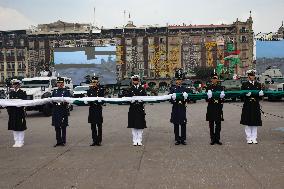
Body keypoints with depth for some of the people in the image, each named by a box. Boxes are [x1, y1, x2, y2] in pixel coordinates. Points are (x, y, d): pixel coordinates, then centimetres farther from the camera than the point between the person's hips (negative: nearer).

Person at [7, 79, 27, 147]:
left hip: (20, 112, -5)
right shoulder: (11, 93, 13)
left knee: (20, 128, 0)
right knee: (14, 128, 8)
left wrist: (18, 103, -21)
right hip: (12, 113, 5)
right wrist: (8, 109, 0)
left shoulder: (22, 92, -3)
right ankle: (16, 142, 18)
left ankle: (21, 142, 9)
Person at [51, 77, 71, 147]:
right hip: (56, 111, 5)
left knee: (63, 127, 1)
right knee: (57, 127, 7)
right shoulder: (55, 91, 16)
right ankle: (58, 141, 15)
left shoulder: (66, 91, 2)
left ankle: (63, 141, 8)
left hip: (63, 111, -4)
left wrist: (63, 102, -25)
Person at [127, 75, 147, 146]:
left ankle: (139, 141, 8)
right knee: (133, 126, 2)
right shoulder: (130, 89, 8)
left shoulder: (142, 88, 8)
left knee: (140, 126, 1)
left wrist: (141, 100, -19)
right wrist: (131, 100, -20)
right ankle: (135, 141, 9)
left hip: (140, 109, 0)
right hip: (133, 109, 0)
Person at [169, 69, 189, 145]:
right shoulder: (173, 89, 5)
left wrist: (185, 97, -13)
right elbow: (170, 99, -1)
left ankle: (183, 139, 10)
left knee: (183, 124, 1)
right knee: (176, 124, 3)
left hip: (182, 108, 1)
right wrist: (173, 98, -21)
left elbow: (187, 99, 7)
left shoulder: (185, 89, 9)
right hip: (175, 108, -1)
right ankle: (177, 139, 11)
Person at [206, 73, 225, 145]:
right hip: (211, 107, -2)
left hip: (218, 107, 2)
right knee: (211, 124, 1)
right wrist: (209, 97, -21)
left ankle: (217, 139, 11)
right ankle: (212, 139, 9)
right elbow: (206, 99, 0)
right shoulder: (208, 87, 4)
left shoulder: (220, 87, 11)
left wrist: (222, 97, -12)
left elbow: (223, 98, 10)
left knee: (218, 124, 3)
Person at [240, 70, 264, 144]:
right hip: (247, 106, -3)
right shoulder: (244, 84, 3)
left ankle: (254, 138, 13)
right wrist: (247, 94, -22)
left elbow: (260, 96, 12)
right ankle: (249, 138, 8)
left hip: (256, 106, 3)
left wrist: (260, 94, -10)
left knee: (255, 123, 5)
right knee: (248, 123, 0)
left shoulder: (258, 84, 13)